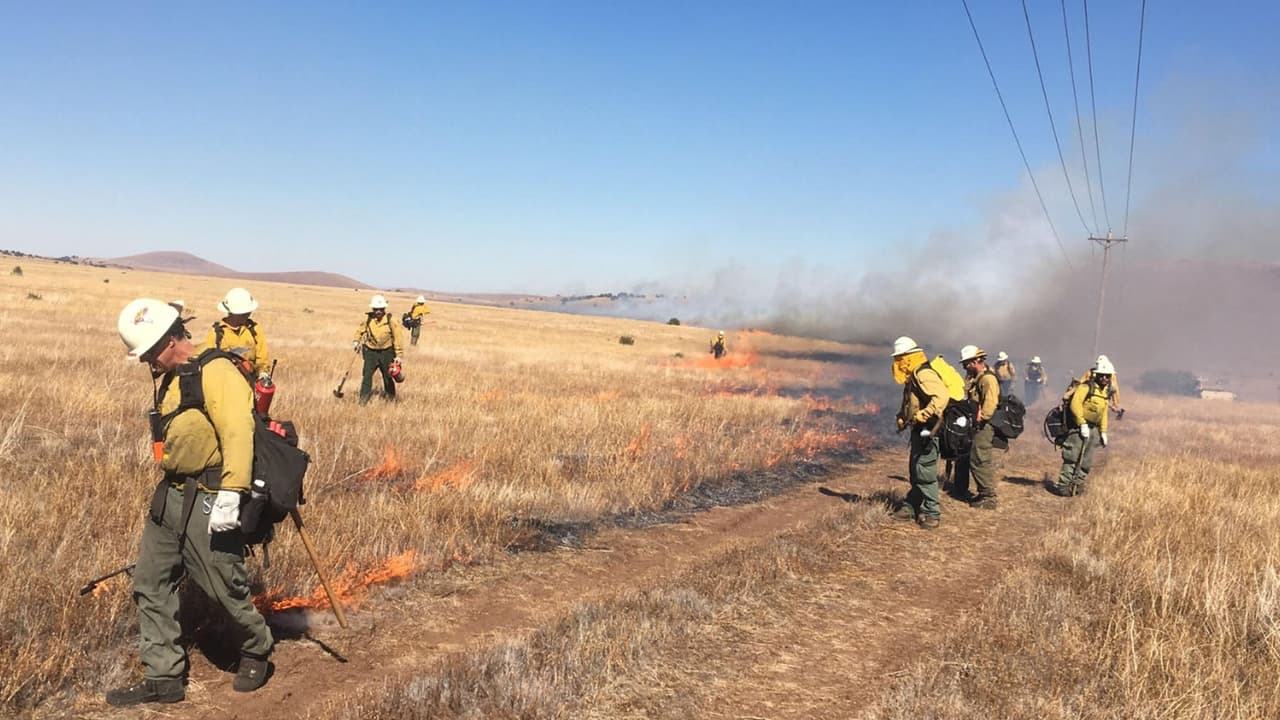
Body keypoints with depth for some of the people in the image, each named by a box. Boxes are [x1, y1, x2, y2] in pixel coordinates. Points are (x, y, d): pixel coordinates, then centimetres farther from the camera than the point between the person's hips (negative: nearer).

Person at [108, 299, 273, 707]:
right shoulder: (173, 379, 14)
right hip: (170, 495, 10)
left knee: (225, 587, 2)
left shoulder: (216, 373, -17)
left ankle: (257, 653, 27)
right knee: (150, 585, 11)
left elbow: (238, 434, -26)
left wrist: (230, 496, -31)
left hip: (207, 501, -10)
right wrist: (170, 484, 23)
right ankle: (163, 677, 22)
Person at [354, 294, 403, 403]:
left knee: (387, 376, 9)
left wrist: (398, 355, -8)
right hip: (371, 352, 1)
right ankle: (364, 397, -2)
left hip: (386, 353, -1)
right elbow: (360, 329, 16)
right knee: (367, 374, -9)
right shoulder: (368, 319, -4)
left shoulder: (390, 321, -11)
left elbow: (397, 338, -7)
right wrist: (356, 341, 0)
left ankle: (390, 397, 28)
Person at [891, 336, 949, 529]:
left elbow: (942, 396, -31)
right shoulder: (912, 377, 15)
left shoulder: (924, 374, -18)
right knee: (914, 470, 16)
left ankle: (932, 513, -1)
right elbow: (908, 402, 29)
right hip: (918, 430, 10)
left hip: (927, 430, -10)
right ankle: (911, 507, 25)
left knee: (925, 472, -8)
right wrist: (902, 417, 13)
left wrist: (923, 414, -34)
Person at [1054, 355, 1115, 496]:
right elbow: (1075, 405, -21)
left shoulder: (1105, 392, 14)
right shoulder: (1086, 387, -12)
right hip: (1080, 426, -8)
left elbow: (1103, 412, 21)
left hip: (1093, 428, 8)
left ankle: (1078, 484, 17)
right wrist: (1082, 424, -22)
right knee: (1072, 457, -11)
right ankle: (1063, 485, -9)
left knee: (1086, 461, 9)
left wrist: (1103, 432, 19)